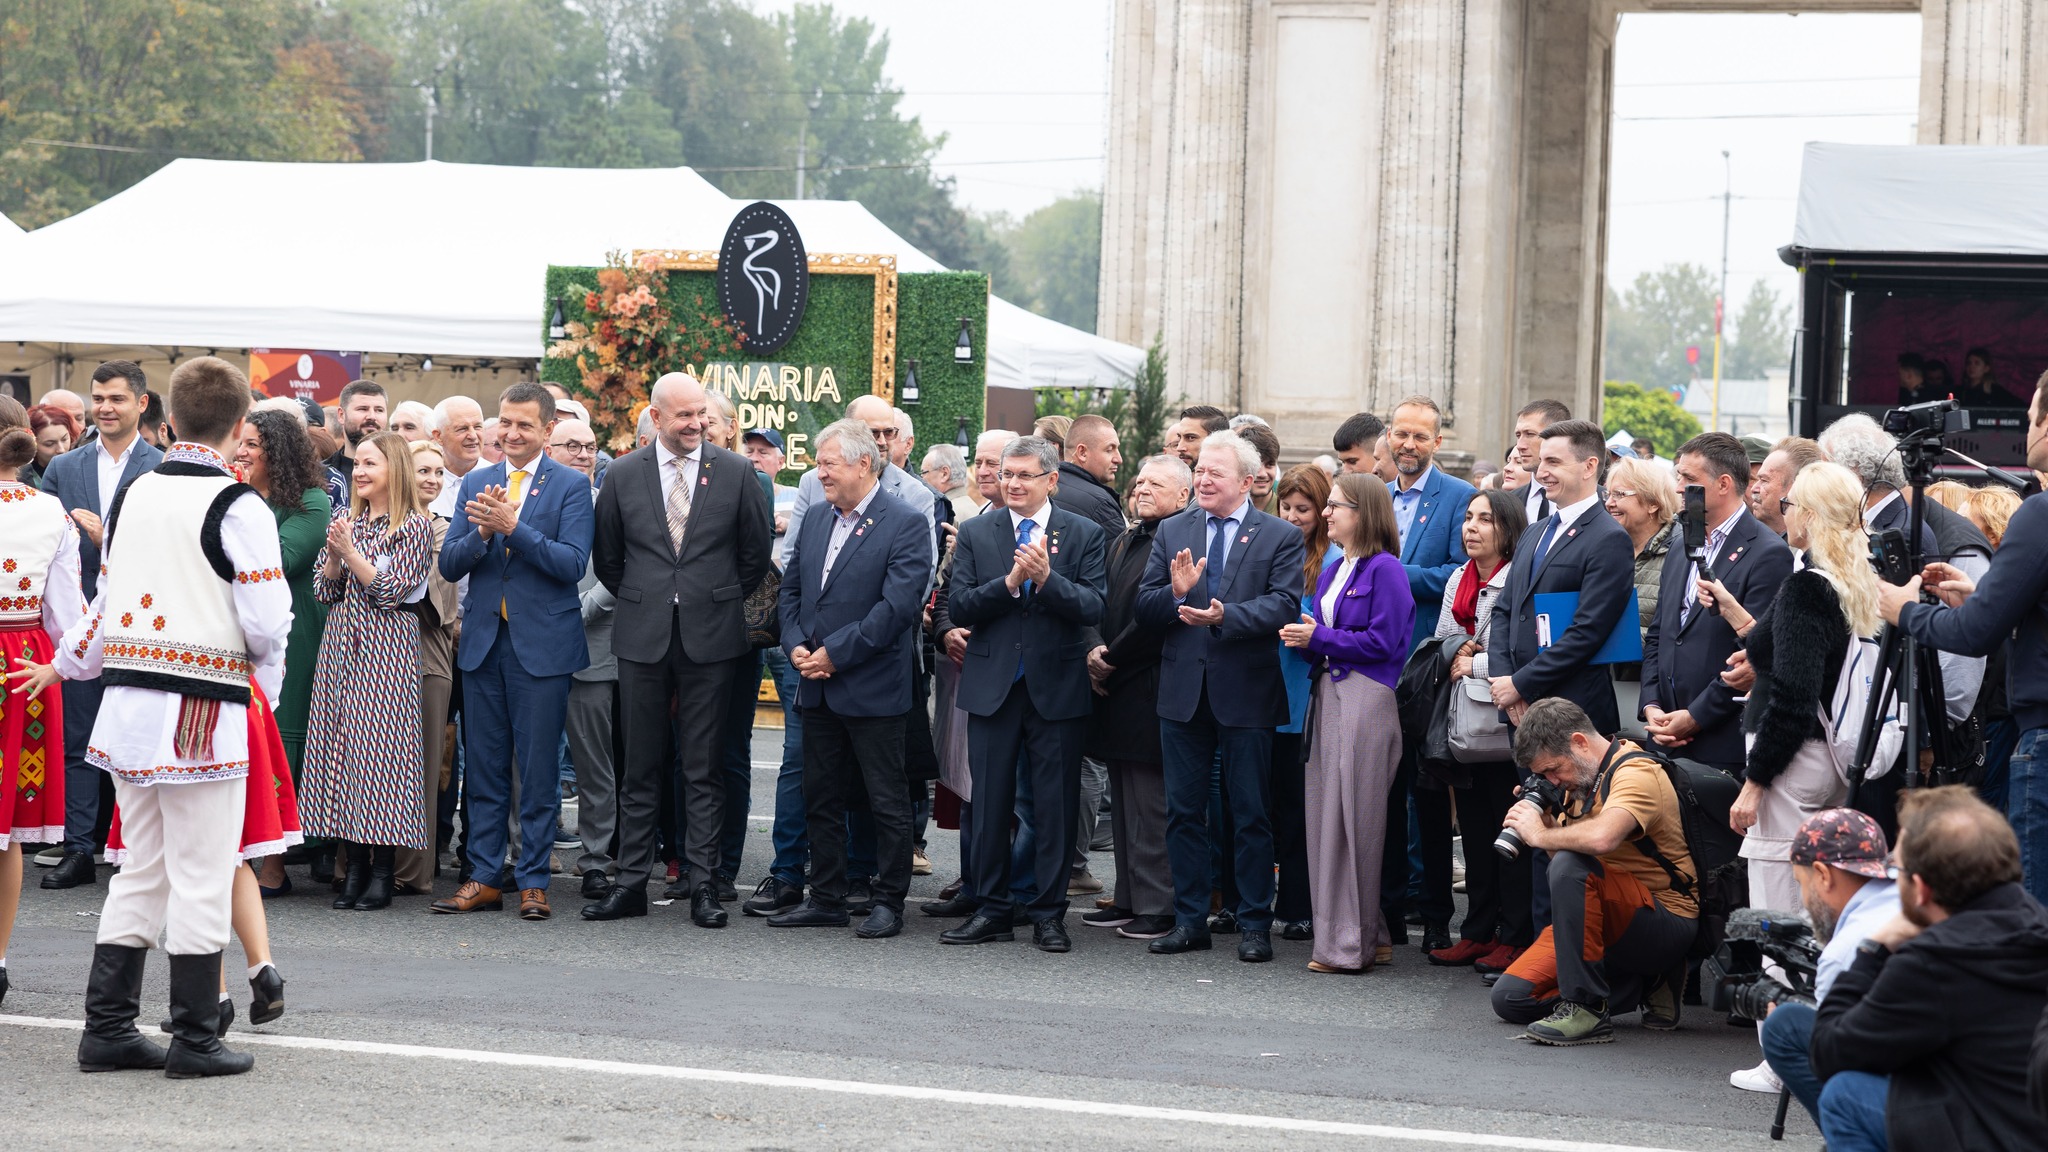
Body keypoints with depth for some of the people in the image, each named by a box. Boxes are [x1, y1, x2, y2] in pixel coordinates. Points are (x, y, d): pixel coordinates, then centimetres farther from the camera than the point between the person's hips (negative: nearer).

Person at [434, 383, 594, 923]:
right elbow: (449, 564, 5)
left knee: (538, 770, 0)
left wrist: (512, 526, -21)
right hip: (483, 640, 4)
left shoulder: (571, 485, -2)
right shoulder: (476, 483, 10)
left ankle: (533, 879, 7)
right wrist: (483, 532, -14)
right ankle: (484, 878, 15)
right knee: (483, 767, 8)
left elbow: (572, 563, -14)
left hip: (542, 643, -4)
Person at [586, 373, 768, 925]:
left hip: (709, 637, -1)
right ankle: (631, 883, 10)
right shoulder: (622, 475, 3)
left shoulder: (736, 473, 1)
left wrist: (720, 605, 10)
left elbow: (756, 553, 8)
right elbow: (607, 558, 13)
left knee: (703, 769, 1)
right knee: (640, 767, 6)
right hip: (643, 638, 1)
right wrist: (642, 605, 13)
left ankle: (703, 886, 4)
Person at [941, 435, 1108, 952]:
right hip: (992, 686, 2)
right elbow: (958, 607, -3)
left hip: (1057, 687, -1)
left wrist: (1046, 578, -23)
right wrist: (1010, 581, -17)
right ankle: (991, 909, 15)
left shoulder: (1084, 535, 2)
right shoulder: (975, 534, 6)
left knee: (1055, 804, 2)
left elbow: (1093, 608, -8)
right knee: (990, 802, 6)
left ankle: (1049, 913, 10)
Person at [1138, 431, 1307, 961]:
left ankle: (1254, 924, 10)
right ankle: (1190, 920, 17)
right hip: (1183, 690, 4)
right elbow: (1145, 604, 4)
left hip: (1245, 691, -4)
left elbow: (1283, 605, -13)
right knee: (1183, 811, 8)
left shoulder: (1281, 536, -1)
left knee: (1250, 814, 3)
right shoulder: (1172, 532, 10)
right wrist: (1175, 593, -17)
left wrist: (1225, 615, -27)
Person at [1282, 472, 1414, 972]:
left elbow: (1382, 642, -14)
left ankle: (1352, 944, -1)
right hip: (1329, 695, 9)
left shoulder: (1385, 570, -8)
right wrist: (1303, 636, 2)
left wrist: (1319, 638, -12)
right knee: (1326, 815, 8)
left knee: (1353, 820, -6)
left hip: (1365, 700, -9)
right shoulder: (1332, 571, 18)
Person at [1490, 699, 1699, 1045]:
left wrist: (1540, 835, -21)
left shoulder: (1636, 773, -18)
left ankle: (1586, 1008, -29)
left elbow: (1602, 838, -38)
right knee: (1510, 998, -4)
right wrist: (1546, 821, -5)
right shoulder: (1582, 781, 11)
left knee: (1571, 867, -34)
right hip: (1613, 922, 9)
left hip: (1665, 923, -9)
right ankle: (1646, 986, 5)